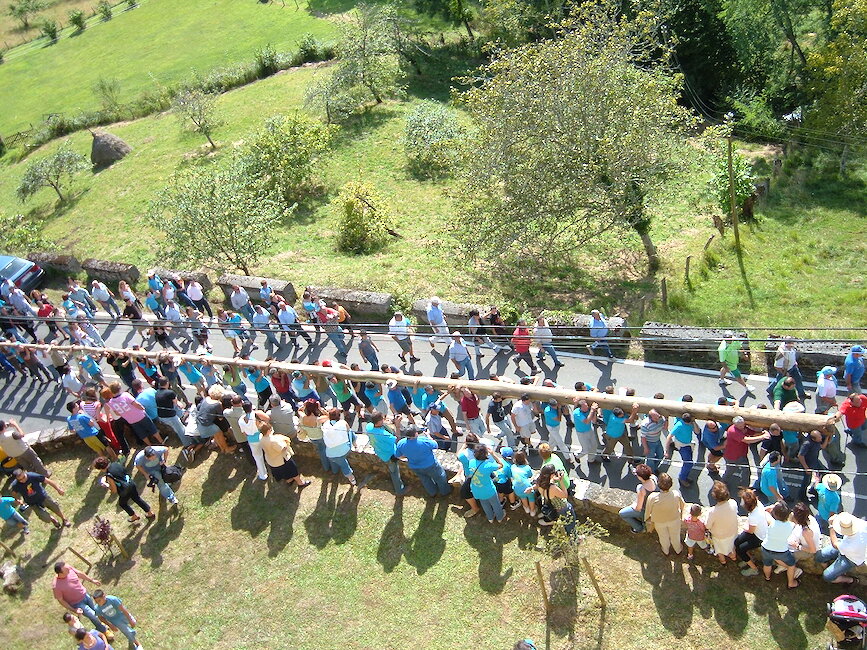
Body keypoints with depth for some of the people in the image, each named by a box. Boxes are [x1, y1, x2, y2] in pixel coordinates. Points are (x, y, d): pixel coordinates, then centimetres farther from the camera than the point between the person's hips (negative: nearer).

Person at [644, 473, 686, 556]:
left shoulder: (652, 498, -39)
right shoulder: (676, 494, -35)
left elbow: (648, 510, -19)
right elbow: (683, 505, -12)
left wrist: (646, 519, 4)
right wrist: (681, 515, 11)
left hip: (659, 522, 0)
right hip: (674, 520, 0)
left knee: (663, 537, 31)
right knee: (675, 536, 32)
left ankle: (666, 551, 60)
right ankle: (677, 550, 60)